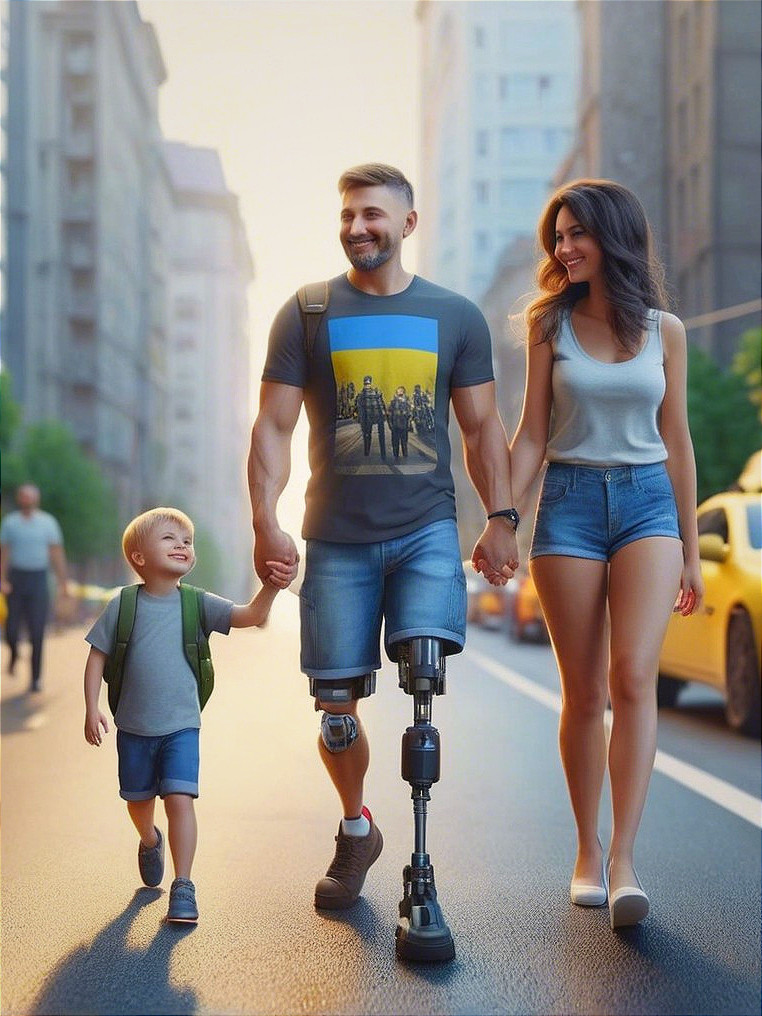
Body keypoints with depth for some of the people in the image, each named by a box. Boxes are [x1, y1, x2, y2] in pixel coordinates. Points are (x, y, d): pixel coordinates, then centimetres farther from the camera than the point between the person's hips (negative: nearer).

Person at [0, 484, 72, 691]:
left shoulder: (48, 522, 3)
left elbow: (57, 554, 4)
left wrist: (63, 583, 0)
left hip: (38, 580, -1)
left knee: (37, 633, -5)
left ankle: (36, 677, 2)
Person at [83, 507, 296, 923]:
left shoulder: (198, 605, -6)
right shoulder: (123, 606, -7)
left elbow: (250, 616, -17)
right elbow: (97, 656, -2)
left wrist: (270, 587, -35)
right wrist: (91, 709, -8)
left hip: (181, 725, -1)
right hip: (133, 727, 1)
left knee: (180, 799, -15)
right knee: (139, 799, 19)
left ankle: (183, 887, -8)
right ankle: (150, 842, 52)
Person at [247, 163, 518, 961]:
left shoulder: (455, 316, 8)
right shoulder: (307, 314, 5)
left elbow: (482, 425, 11)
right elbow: (273, 426, 2)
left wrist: (500, 518, 2)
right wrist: (265, 522, -8)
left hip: (426, 530, -1)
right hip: (337, 537, 1)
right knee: (336, 703, 4)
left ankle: (421, 875, -12)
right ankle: (356, 830, 31)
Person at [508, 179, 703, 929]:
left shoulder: (664, 330, 6)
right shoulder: (550, 323, 6)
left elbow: (676, 442, 11)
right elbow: (532, 434, 5)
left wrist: (690, 552, 12)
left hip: (648, 502, 0)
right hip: (569, 504, 0)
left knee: (634, 677, -16)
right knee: (583, 693, 2)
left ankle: (623, 861, -15)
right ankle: (587, 853, 15)